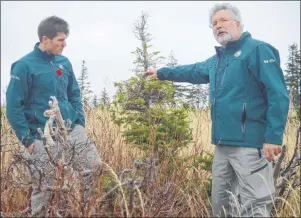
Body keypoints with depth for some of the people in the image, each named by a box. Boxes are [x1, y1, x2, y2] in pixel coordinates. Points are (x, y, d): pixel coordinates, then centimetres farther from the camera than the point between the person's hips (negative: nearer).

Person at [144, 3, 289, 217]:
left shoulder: (258, 49, -7)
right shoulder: (217, 59, 19)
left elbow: (278, 94, -15)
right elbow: (192, 71, 38)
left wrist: (274, 137, -21)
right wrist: (160, 73, 45)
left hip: (250, 143, -9)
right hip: (223, 143, 9)